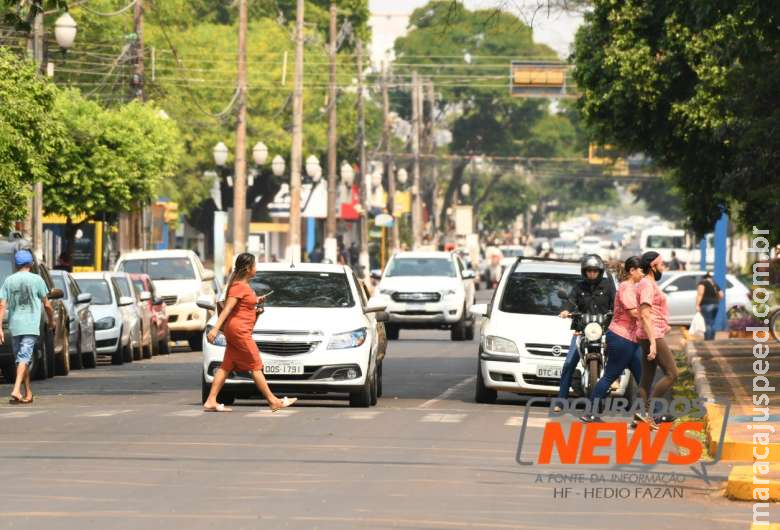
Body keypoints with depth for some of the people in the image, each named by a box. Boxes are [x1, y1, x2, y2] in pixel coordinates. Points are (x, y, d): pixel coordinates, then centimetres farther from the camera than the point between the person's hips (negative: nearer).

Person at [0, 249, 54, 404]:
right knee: (24, 358, -10)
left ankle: (28, 393, 20)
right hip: (31, 326, -3)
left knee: (21, 359, 14)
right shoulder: (36, 280, -1)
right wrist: (51, 320, 21)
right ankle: (16, 390, -27)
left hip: (14, 326, 3)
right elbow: (47, 305, 3)